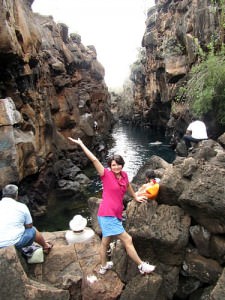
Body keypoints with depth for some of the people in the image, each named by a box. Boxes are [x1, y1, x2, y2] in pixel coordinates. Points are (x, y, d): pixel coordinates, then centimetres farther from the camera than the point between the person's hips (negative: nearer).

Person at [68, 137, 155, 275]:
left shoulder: (124, 175, 7)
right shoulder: (106, 175, -9)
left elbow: (128, 186, 28)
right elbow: (94, 159, -14)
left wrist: (135, 197, 42)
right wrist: (81, 144, -15)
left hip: (116, 215, 7)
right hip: (107, 215, -6)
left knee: (106, 241, 22)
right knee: (128, 240, -3)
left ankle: (104, 266, 39)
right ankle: (142, 266, 10)